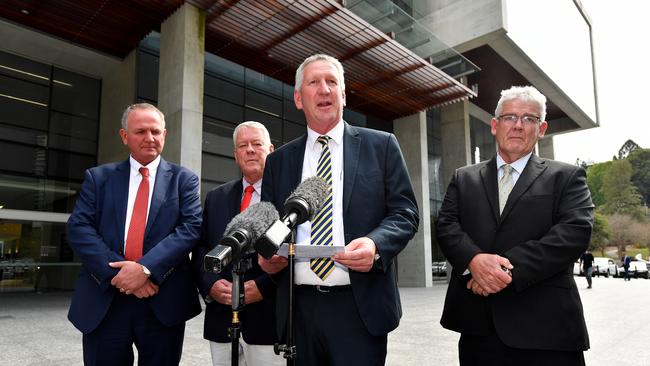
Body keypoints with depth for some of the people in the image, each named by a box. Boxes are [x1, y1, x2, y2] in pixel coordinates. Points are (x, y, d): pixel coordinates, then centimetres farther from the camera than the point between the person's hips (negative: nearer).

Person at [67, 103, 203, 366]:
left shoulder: (184, 179, 5)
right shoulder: (98, 177, 9)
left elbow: (192, 227, -7)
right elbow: (78, 228, -1)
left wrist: (146, 267, -19)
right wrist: (118, 272, -14)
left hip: (164, 302, -1)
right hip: (103, 301, 1)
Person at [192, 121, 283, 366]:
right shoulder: (216, 197, 13)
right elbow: (201, 247, 11)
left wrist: (263, 286, -16)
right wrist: (210, 284, -5)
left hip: (268, 317, -4)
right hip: (221, 318, 4)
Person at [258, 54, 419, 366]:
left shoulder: (381, 146, 4)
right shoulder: (278, 161, 11)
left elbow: (406, 212, 1)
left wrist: (375, 244, -18)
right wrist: (265, 255, -6)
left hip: (360, 307, -2)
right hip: (299, 308, 3)